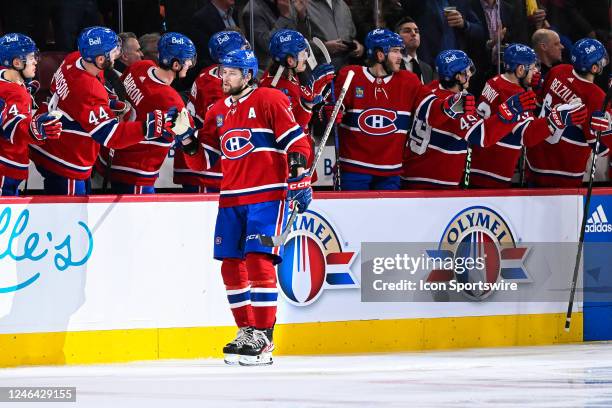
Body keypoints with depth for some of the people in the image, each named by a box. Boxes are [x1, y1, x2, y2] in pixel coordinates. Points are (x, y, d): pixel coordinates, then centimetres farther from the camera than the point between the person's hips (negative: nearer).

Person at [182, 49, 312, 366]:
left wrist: (299, 178, -15)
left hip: (267, 196, -7)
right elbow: (203, 160, 18)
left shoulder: (270, 100, -3)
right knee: (231, 266, 5)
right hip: (231, 198, 7)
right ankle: (246, 331, 18)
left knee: (259, 261, -15)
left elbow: (295, 141, -7)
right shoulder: (218, 112, 16)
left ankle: (262, 338, -13)